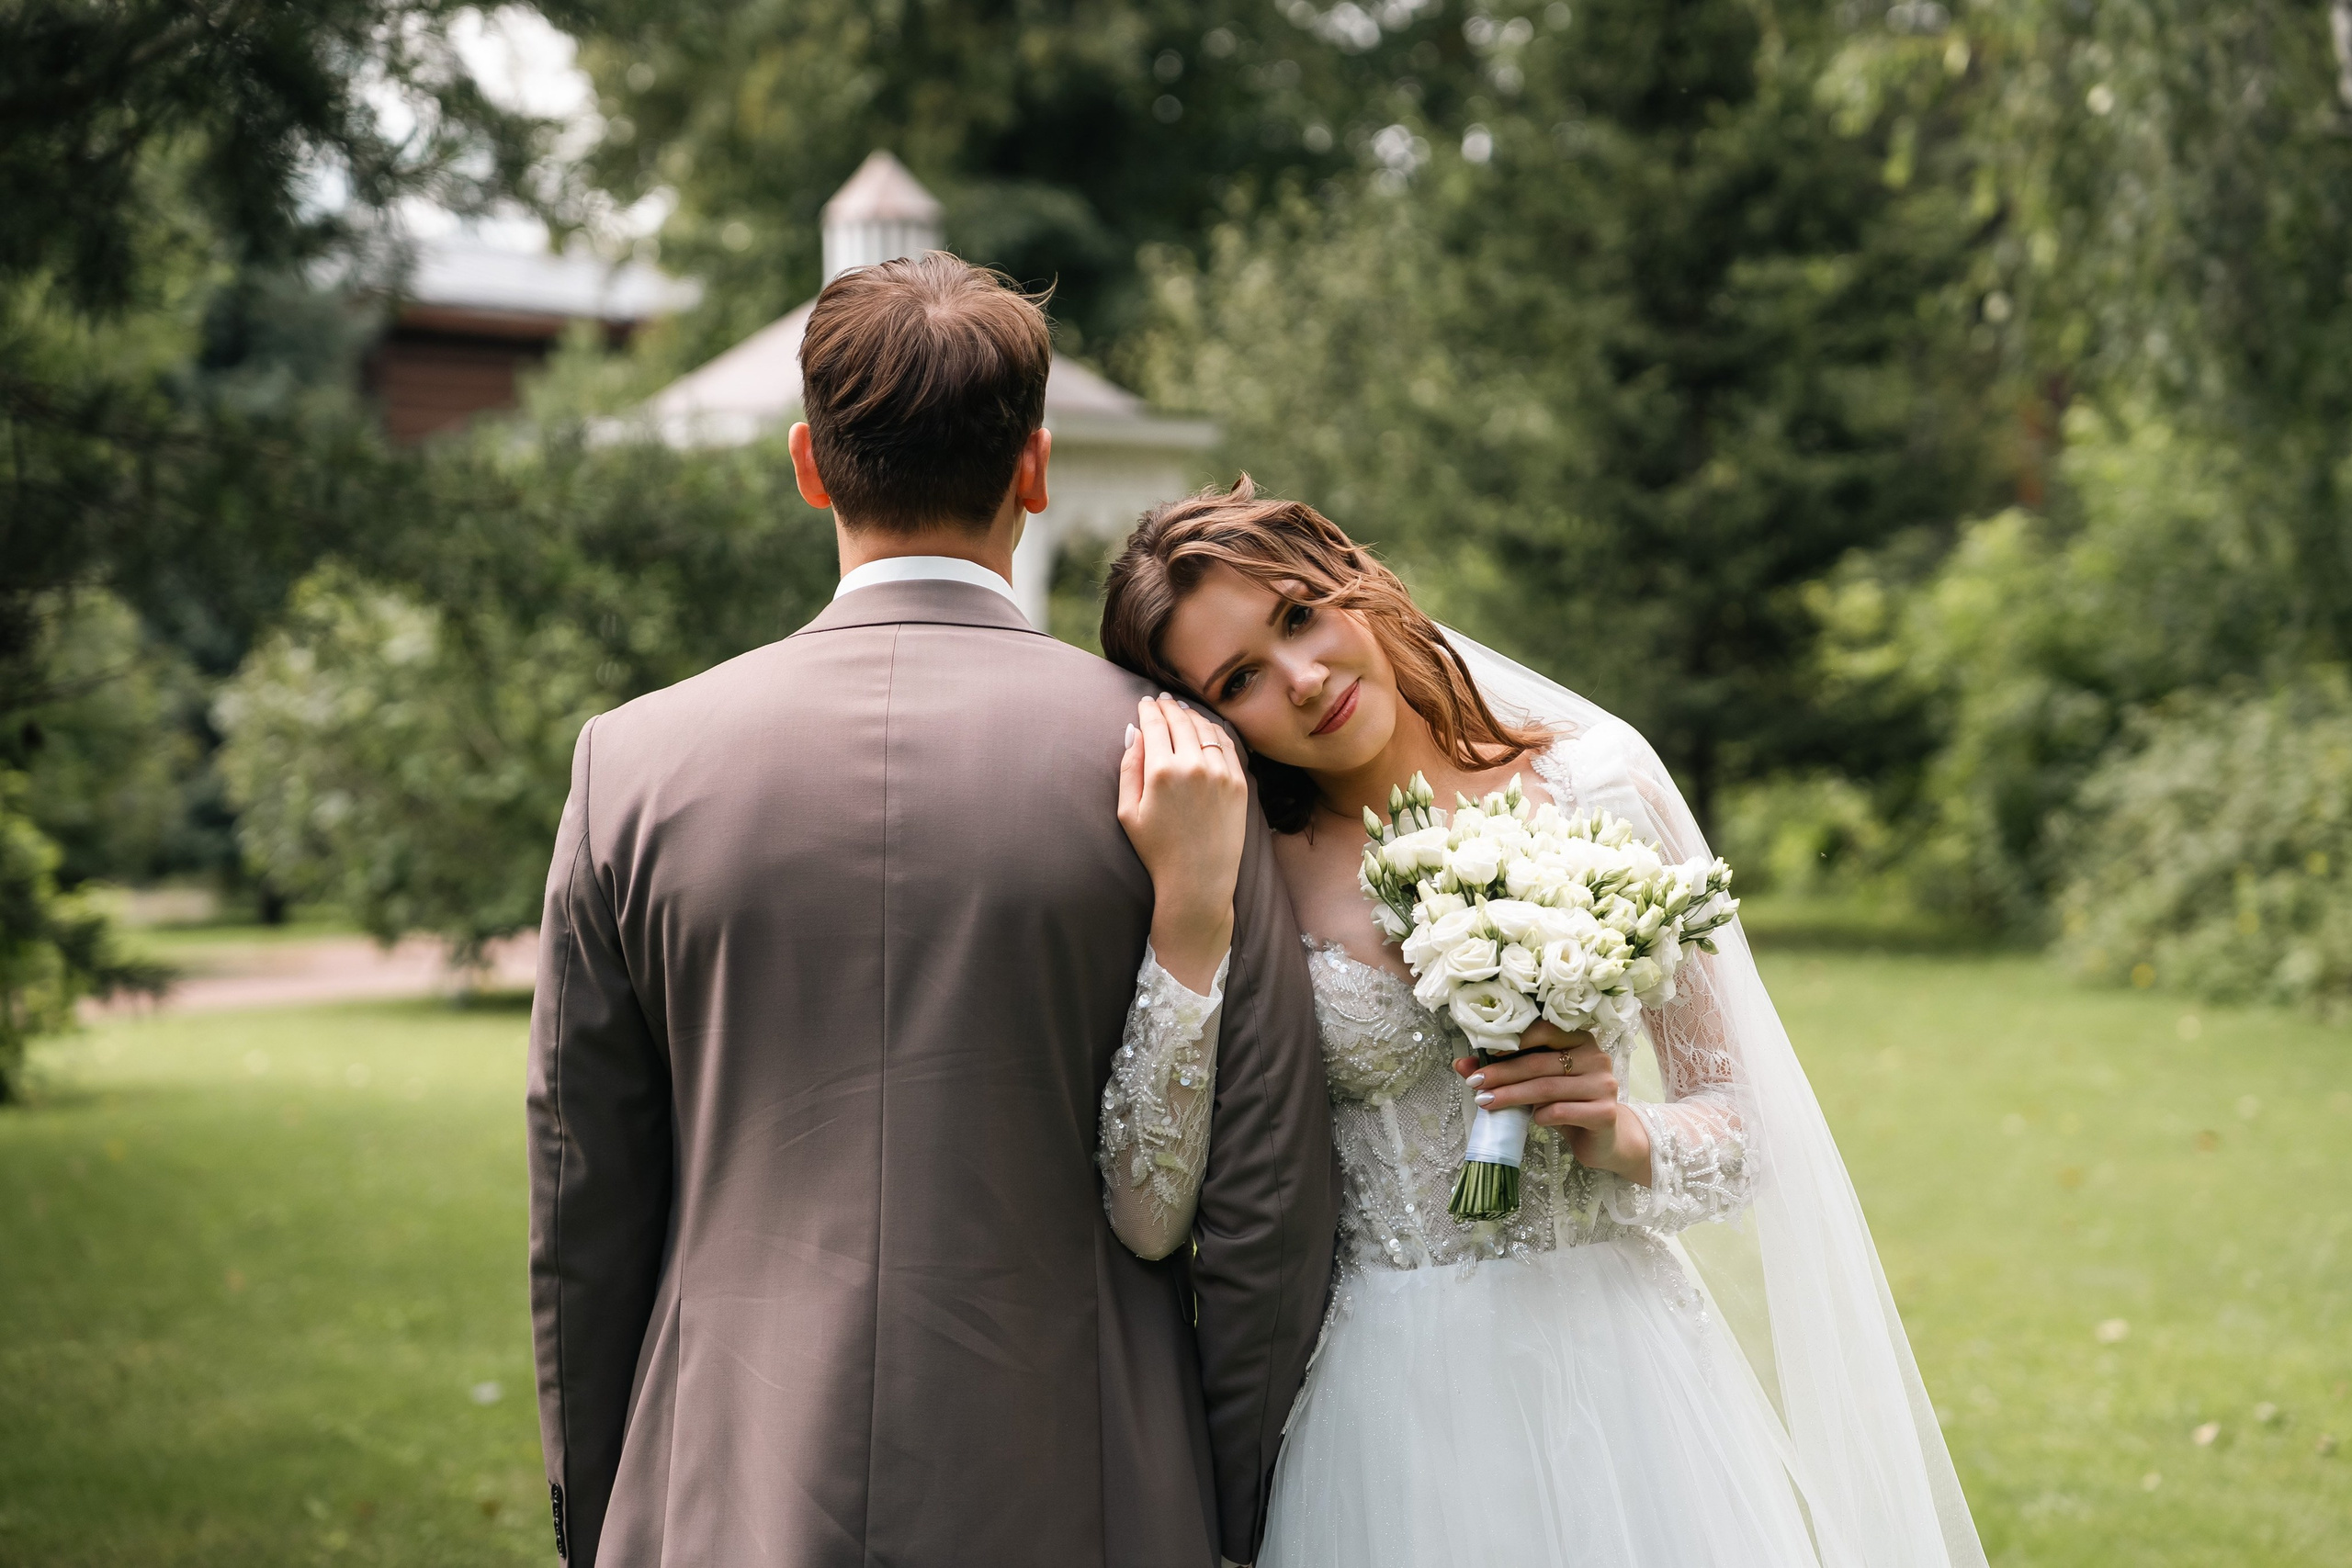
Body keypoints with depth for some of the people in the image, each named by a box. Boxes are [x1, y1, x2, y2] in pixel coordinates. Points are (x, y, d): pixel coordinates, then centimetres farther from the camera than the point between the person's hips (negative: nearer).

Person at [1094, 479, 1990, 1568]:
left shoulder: (1591, 778, -4)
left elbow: (1740, 1132, 1)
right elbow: (1148, 1218, -16)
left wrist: (1621, 1138, -19)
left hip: (1615, 1371, 1)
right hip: (1385, 1398, 0)